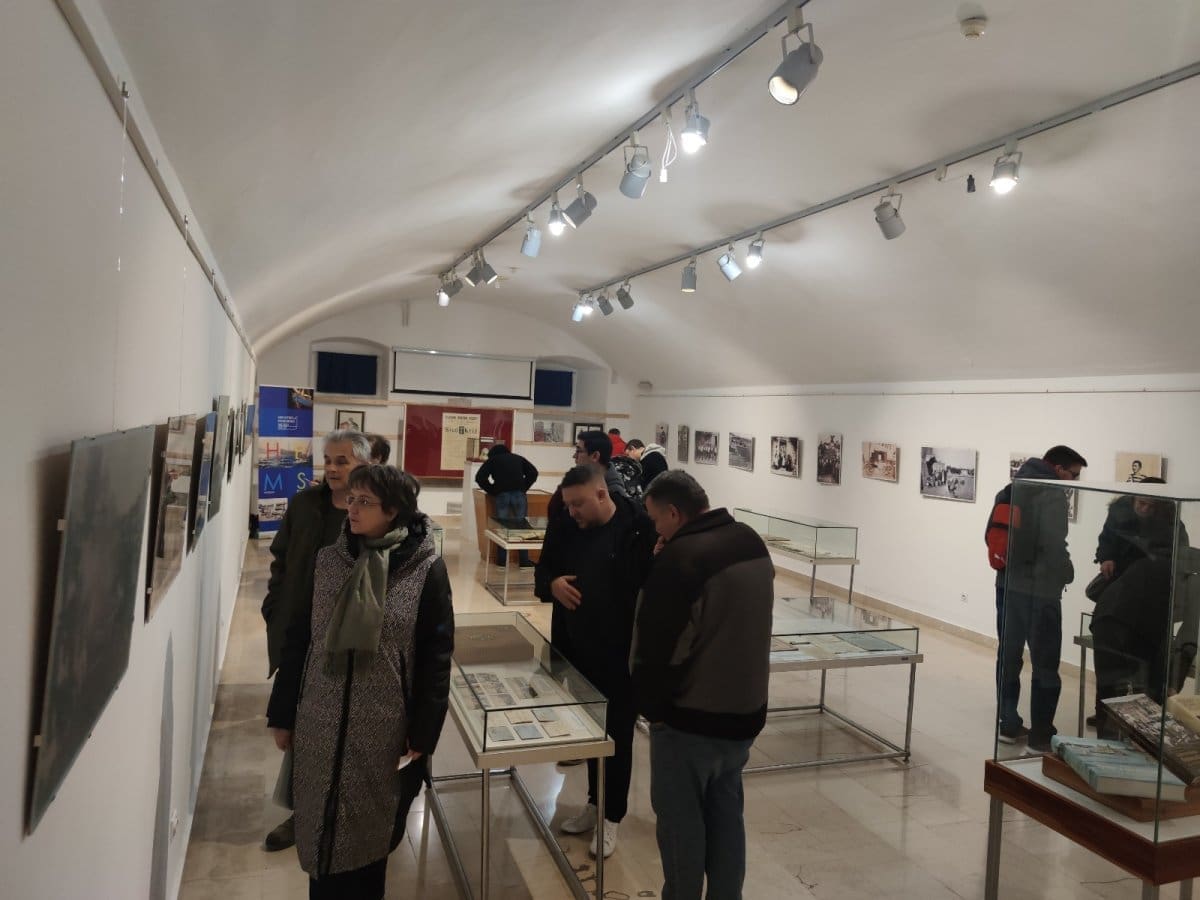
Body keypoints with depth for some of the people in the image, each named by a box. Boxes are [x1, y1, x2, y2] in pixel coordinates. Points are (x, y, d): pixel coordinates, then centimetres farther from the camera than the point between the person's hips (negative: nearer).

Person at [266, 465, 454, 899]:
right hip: (319, 724, 2)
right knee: (320, 830, 13)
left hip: (382, 729, -2)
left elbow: (436, 657, -7)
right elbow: (298, 639, 5)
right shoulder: (326, 560, -1)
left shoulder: (426, 569, -10)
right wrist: (282, 714, 6)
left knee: (368, 833, 14)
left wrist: (423, 734, -7)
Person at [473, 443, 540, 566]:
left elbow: (479, 477, 7)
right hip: (519, 494, 1)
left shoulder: (492, 460, 18)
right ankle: (524, 560, 7)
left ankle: (502, 559, 6)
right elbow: (533, 473, 13)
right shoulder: (518, 458, 23)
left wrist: (491, 491, 15)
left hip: (502, 495, -1)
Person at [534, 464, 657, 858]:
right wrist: (552, 583, -11)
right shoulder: (566, 529, 0)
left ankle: (611, 815, 25)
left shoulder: (639, 529, -16)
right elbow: (543, 569, 12)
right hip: (577, 649, 5)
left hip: (622, 652, -5)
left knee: (617, 734, 7)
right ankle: (595, 802, 38)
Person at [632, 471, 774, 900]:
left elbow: (655, 646, -19)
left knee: (681, 819, 10)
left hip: (690, 718, -8)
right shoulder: (752, 542, 2)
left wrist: (649, 705, -3)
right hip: (746, 710, 8)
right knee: (726, 812, 20)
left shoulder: (679, 558, -24)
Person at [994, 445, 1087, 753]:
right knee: (1044, 664, 2)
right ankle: (1041, 735, 7)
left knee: (1008, 656, 13)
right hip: (1039, 589, -7)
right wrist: (1067, 574, -3)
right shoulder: (1053, 495, -12)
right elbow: (1054, 545, -19)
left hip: (1007, 584, 8)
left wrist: (1009, 564, 14)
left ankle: (1009, 724, 19)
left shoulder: (1010, 490, 12)